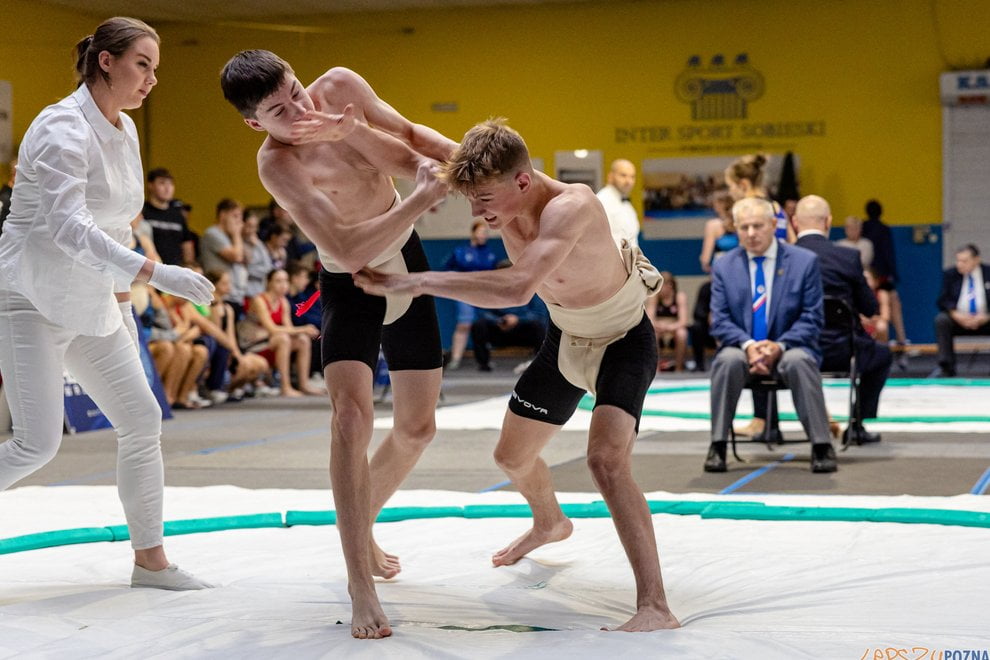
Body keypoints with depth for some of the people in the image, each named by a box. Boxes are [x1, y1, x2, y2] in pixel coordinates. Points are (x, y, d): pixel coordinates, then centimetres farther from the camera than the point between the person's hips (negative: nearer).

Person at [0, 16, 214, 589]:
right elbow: (68, 226, -31)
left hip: (90, 305, 9)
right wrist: (156, 274, -37)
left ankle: (151, 559, 15)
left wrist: (123, 306, 18)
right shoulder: (63, 129, -18)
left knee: (143, 419, 6)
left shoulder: (125, 131, 8)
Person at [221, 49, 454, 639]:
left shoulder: (341, 86, -11)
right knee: (353, 414, -27)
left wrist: (469, 159, -13)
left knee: (418, 427, 12)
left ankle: (359, 529, 37)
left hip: (407, 263, 6)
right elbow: (347, 249, -36)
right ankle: (361, 588, -26)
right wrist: (425, 197, -37)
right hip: (350, 284, -6)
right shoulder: (278, 164, -29)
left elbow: (410, 138, 4)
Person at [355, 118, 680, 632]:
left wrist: (417, 281, -51)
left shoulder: (569, 206, -39)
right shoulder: (503, 204, -16)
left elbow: (517, 287, -53)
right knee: (512, 456, 20)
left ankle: (655, 609, -29)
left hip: (624, 340, -8)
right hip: (564, 338, 8)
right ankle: (549, 523, 55)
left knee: (606, 459, -30)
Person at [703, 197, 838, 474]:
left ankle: (821, 447, -26)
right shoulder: (724, 266, 6)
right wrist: (748, 345, -19)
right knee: (728, 361, -33)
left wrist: (780, 346, -19)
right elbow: (720, 321, 1)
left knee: (799, 361, -36)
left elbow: (812, 318, -2)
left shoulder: (805, 261, 0)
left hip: (788, 348, -1)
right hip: (743, 347, 1)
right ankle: (717, 446, -25)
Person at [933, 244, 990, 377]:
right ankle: (946, 368, -27)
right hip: (959, 320, 1)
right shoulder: (950, 275, 5)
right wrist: (955, 314, -20)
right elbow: (942, 301, -1)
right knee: (941, 320, -28)